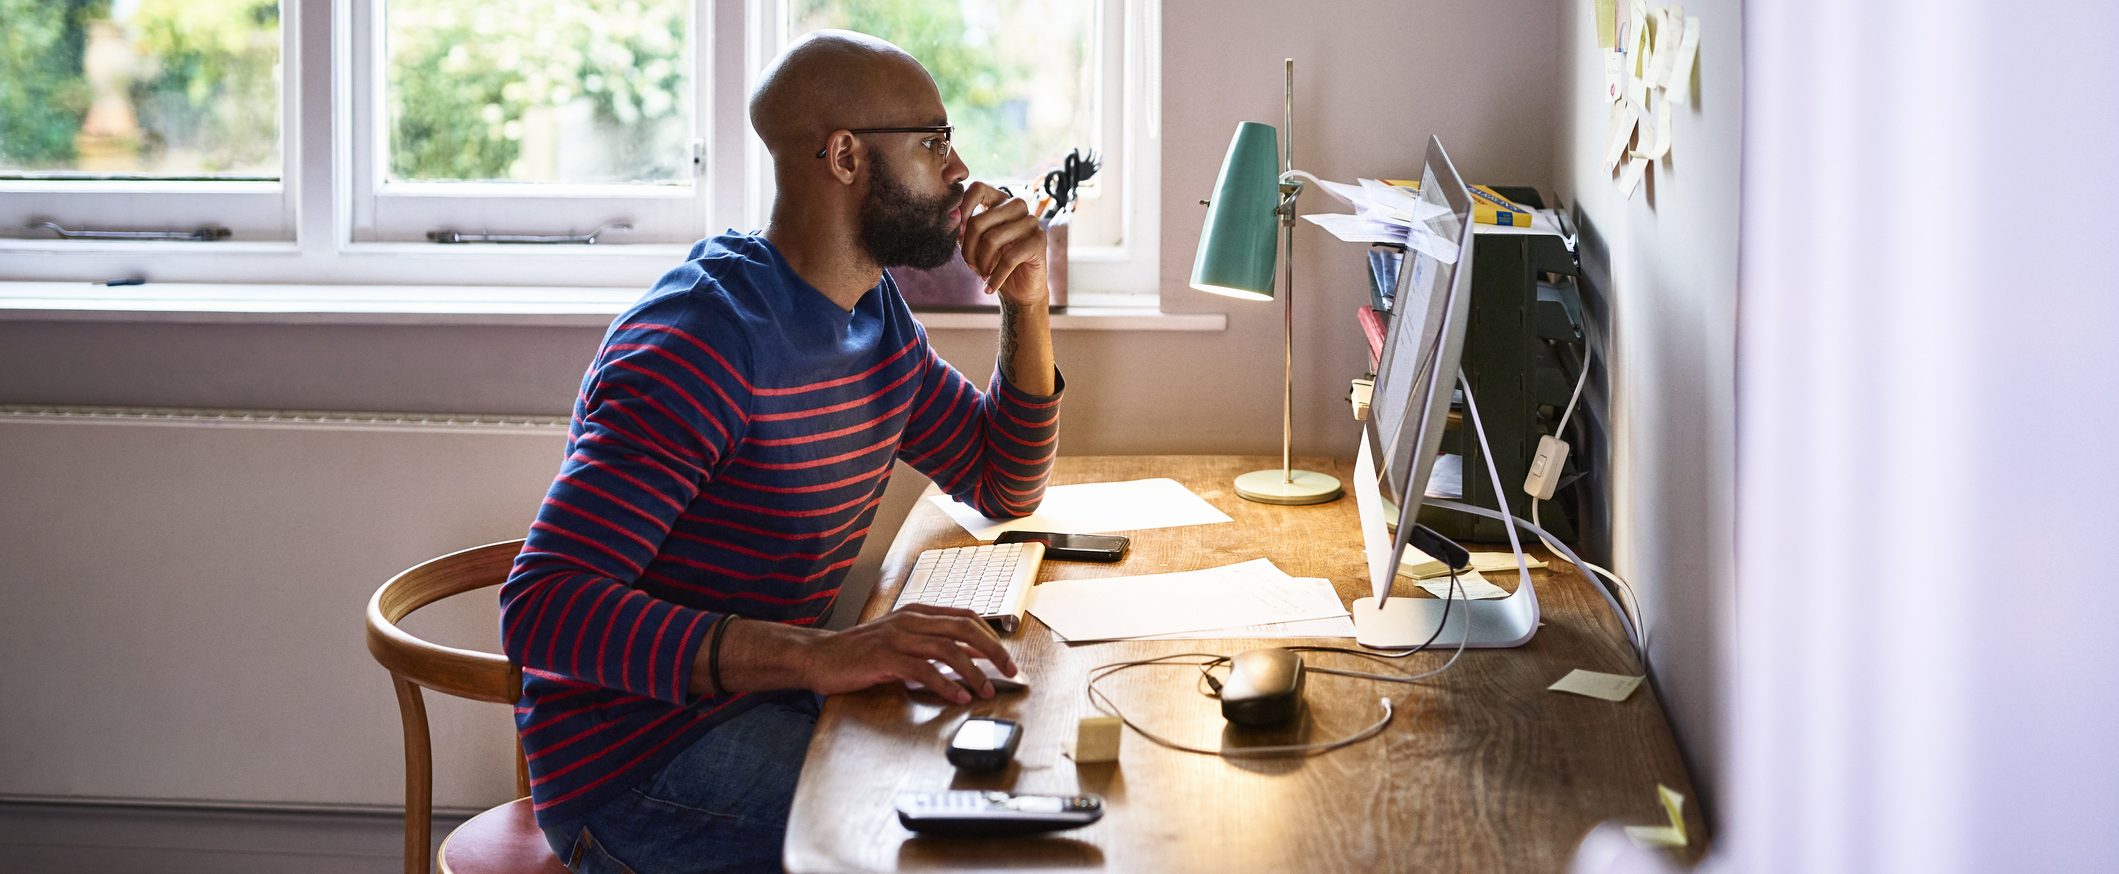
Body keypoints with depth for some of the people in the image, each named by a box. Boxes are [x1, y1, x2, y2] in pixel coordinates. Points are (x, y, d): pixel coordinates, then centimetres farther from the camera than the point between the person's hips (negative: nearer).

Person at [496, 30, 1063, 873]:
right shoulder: (706, 337, -22)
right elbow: (542, 609, -30)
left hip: (762, 701, 9)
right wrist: (816, 654, -40)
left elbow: (1005, 487, 20)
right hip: (635, 765, -9)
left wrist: (1027, 304, 3)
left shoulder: (876, 315, 8)